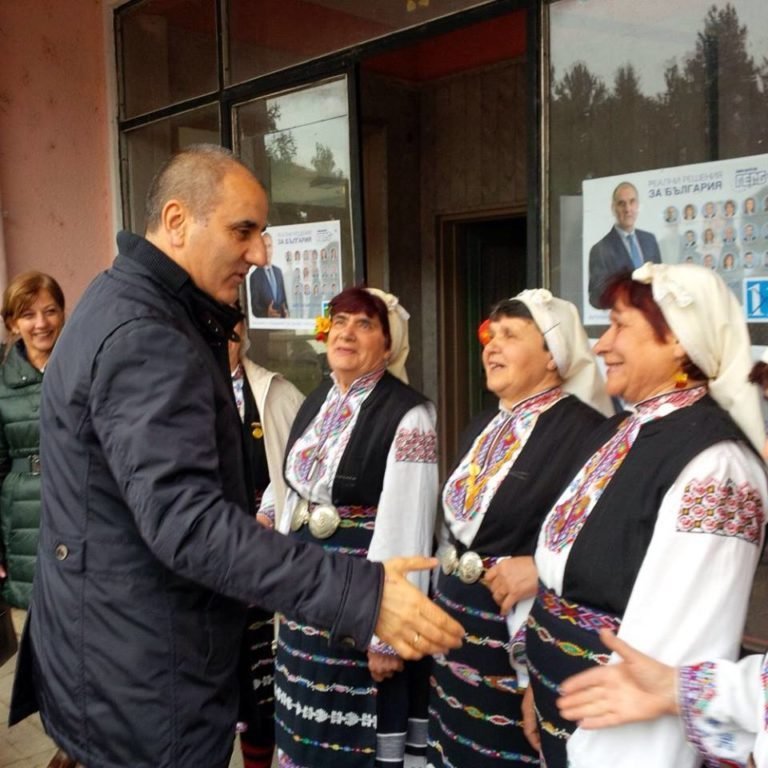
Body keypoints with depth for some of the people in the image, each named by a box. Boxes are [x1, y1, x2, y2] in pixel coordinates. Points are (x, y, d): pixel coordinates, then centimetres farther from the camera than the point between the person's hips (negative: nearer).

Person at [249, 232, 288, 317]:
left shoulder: (278, 271, 11)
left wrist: (286, 312, -1)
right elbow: (254, 307, -7)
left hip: (282, 319, 5)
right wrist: (266, 313, -25)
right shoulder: (255, 276, -6)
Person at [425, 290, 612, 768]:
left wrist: (540, 568, -25)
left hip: (523, 638, -7)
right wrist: (439, 607, 15)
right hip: (458, 630, 8)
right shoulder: (484, 428, 10)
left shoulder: (584, 430, -16)